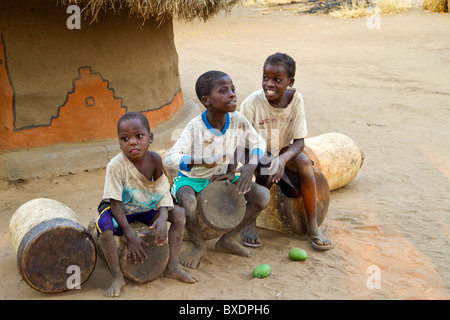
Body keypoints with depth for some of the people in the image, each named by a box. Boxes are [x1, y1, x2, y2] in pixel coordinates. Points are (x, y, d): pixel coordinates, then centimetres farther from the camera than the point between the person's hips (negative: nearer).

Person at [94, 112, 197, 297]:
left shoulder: (154, 159, -16)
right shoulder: (116, 165, -29)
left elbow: (163, 192, -10)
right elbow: (115, 202, -25)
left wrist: (163, 217, -29)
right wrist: (130, 236, -29)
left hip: (146, 208, 5)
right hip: (120, 210, -5)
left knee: (179, 214, -11)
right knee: (104, 226, -36)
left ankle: (172, 267, -2)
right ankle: (117, 277, -17)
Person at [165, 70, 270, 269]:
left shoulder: (238, 121, -11)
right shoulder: (195, 127, -23)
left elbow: (258, 143, 2)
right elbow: (171, 159, -30)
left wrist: (250, 166, -18)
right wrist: (202, 161, -46)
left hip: (222, 177, 5)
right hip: (191, 178, -4)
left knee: (263, 196, -13)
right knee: (188, 203, -38)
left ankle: (229, 240, 3)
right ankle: (199, 246, -6)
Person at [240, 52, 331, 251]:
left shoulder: (295, 99, -15)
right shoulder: (251, 103, -22)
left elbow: (299, 141, -16)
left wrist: (283, 159, -37)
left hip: (283, 151, 3)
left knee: (304, 162, -28)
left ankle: (313, 227, -17)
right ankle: (249, 223, -11)